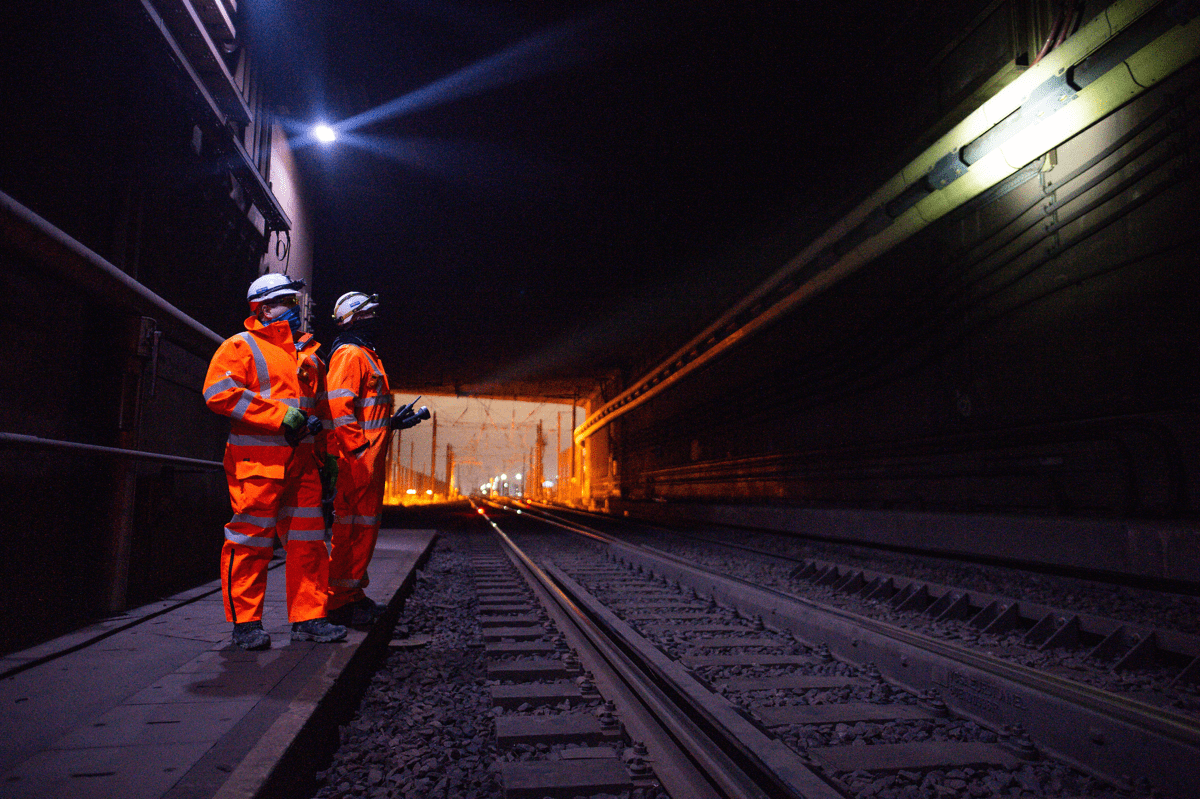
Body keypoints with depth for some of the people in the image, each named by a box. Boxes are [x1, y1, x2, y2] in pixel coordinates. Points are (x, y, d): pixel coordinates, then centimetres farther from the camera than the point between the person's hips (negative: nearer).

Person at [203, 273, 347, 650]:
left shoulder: (308, 351, 21)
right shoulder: (241, 346, 1)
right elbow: (220, 392, -14)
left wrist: (322, 453, 20)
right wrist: (280, 414, -17)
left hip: (301, 460, 6)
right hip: (257, 460, -6)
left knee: (308, 540, 6)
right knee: (252, 540, -3)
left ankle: (308, 618, 14)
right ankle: (245, 622, 10)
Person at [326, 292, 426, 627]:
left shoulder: (365, 355, 23)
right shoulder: (350, 354, -10)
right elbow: (338, 407, -20)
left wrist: (394, 421, 20)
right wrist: (358, 450, -23)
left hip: (369, 461, 11)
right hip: (357, 460, -10)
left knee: (365, 526, 14)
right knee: (352, 527, -7)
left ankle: (353, 593, 23)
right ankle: (339, 600, 1)